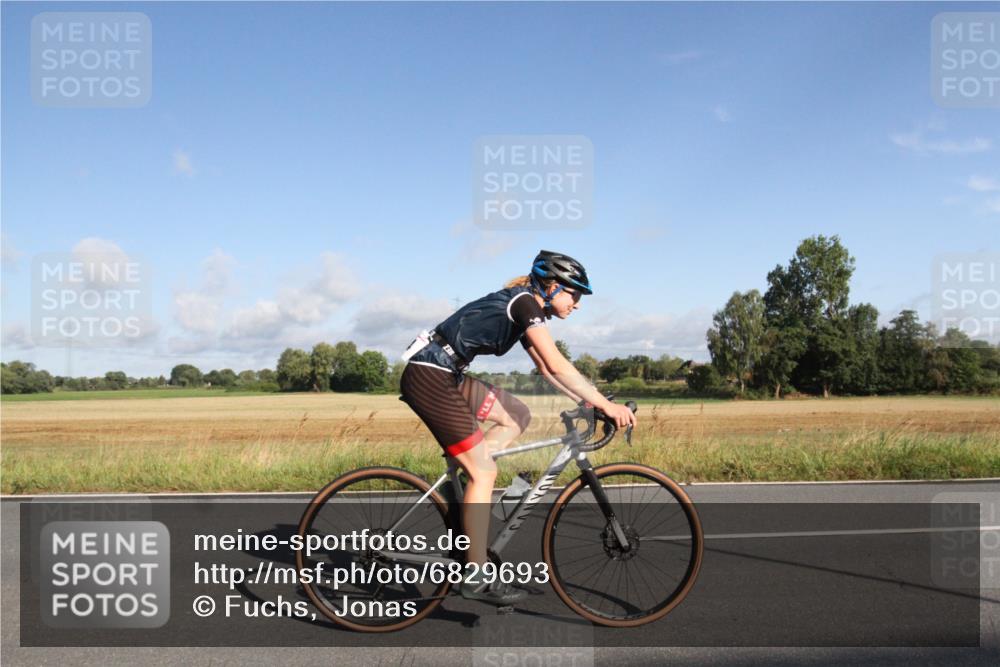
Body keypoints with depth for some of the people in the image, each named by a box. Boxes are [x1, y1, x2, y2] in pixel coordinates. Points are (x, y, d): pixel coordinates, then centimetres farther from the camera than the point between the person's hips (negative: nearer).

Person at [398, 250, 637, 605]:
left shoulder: (521, 309, 18)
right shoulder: (526, 303, -11)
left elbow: (546, 369, 23)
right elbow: (558, 366, -18)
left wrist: (590, 400, 17)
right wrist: (606, 405, -14)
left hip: (446, 376, 10)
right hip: (430, 377, -10)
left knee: (518, 415, 13)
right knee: (484, 471, -7)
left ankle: (461, 496, 10)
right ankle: (477, 578, 0)